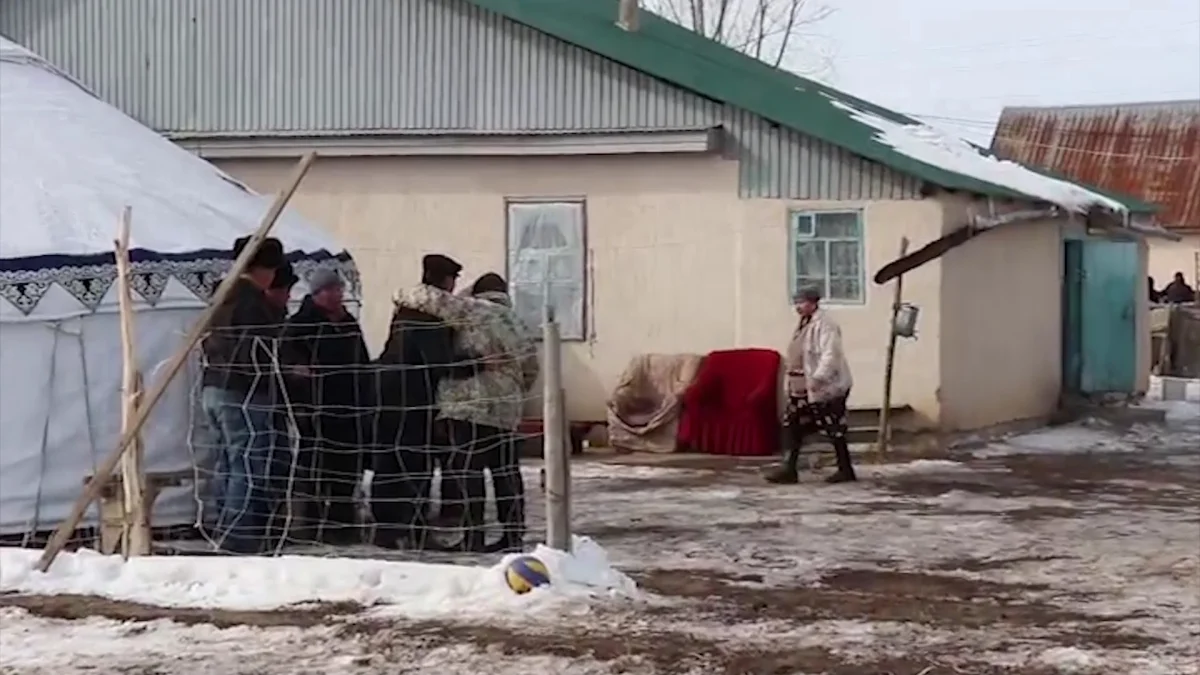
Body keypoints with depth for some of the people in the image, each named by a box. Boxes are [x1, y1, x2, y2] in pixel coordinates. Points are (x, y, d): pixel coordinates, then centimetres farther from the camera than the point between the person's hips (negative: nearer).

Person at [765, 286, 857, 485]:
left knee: (834, 430, -1)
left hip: (826, 387, -10)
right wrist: (793, 383, 22)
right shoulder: (804, 324, 13)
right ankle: (789, 469, 10)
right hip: (803, 388, 10)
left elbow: (830, 355, -27)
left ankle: (846, 470, 11)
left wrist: (817, 378, -35)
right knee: (794, 425, 7)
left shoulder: (824, 324, -17)